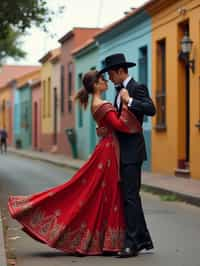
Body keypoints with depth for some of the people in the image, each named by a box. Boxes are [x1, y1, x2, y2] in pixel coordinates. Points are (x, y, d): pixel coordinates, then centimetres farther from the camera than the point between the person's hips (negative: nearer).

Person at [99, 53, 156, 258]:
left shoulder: (137, 88, -10)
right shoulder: (120, 91, 17)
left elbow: (151, 109, -25)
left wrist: (130, 101, -30)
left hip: (132, 152, -10)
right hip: (122, 152, 10)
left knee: (130, 197, -9)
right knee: (129, 196, 13)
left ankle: (132, 243, -5)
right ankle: (143, 240, 20)